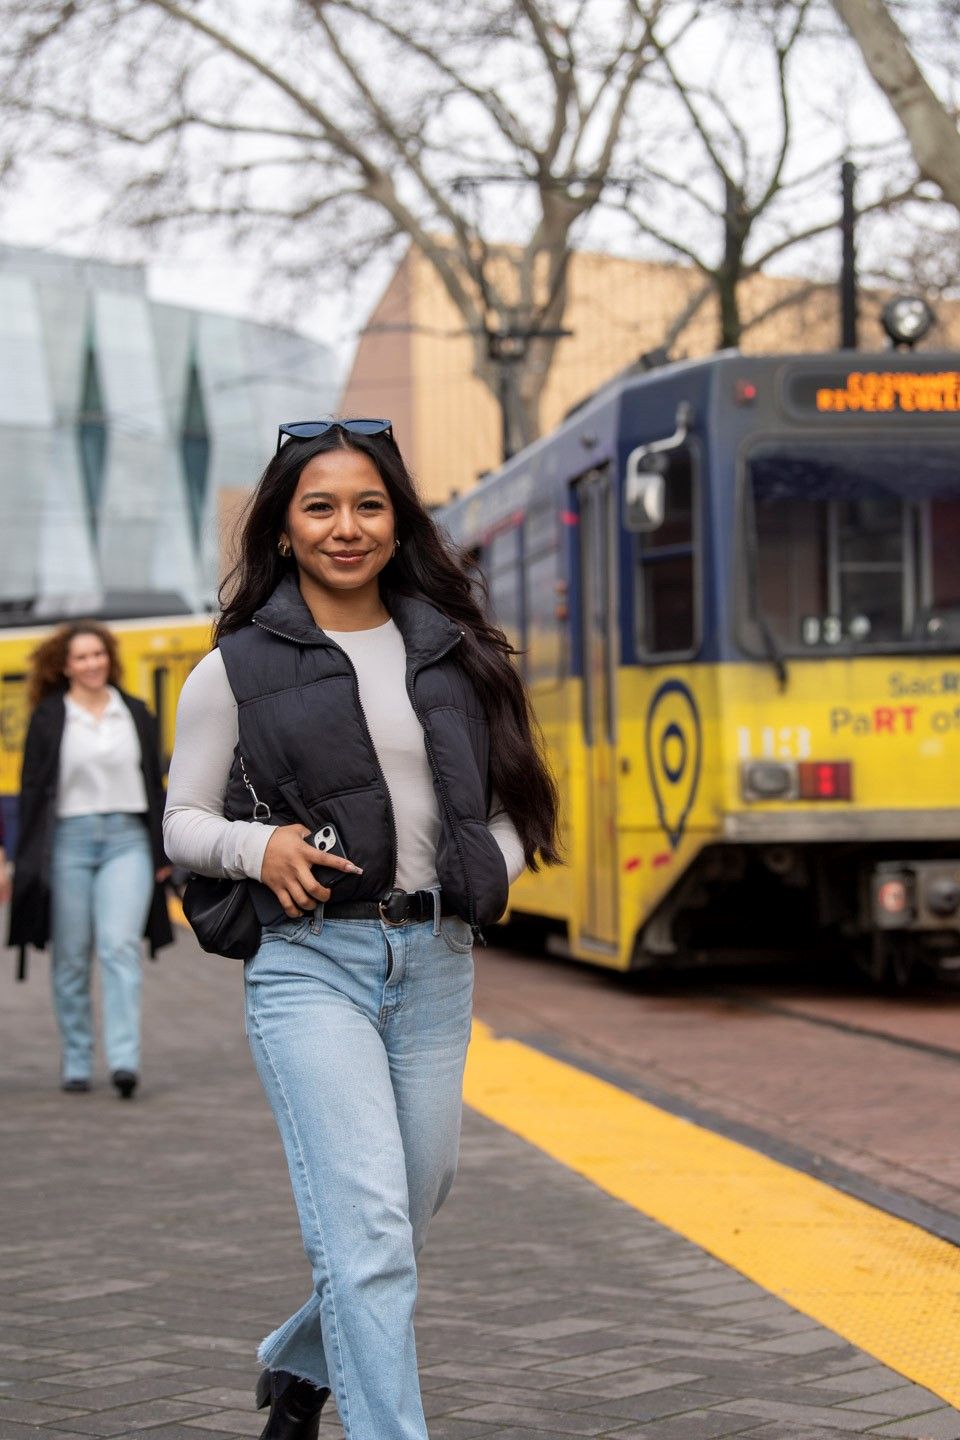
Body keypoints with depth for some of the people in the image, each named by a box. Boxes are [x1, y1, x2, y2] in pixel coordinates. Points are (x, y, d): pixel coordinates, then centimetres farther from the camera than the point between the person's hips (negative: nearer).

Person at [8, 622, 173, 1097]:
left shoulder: (135, 714, 10)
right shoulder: (48, 718, 4)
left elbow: (154, 785, 14)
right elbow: (33, 788, 3)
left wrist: (162, 854, 10)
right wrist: (30, 861, -1)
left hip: (127, 841, 1)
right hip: (69, 839, -1)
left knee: (120, 947, -13)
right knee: (71, 957, 4)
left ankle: (124, 1059, -18)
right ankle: (76, 1064, 13)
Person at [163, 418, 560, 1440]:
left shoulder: (454, 652, 9)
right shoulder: (238, 668, 1)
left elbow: (510, 795, 18)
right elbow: (183, 821, 6)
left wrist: (491, 872, -2)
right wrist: (258, 847, -14)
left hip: (436, 960, 5)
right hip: (310, 964, -4)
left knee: (413, 1200, 15)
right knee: (368, 1224, -14)